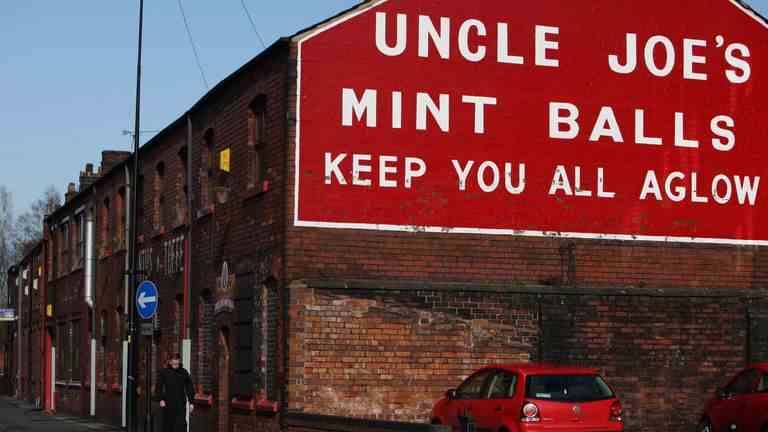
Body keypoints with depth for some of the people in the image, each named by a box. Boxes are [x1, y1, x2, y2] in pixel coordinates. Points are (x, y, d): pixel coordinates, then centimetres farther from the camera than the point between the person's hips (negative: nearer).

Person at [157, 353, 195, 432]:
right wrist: (161, 399, -13)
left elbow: (189, 388, 9)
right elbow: (159, 387, 0)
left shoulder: (184, 372, 4)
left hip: (181, 404, 0)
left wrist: (191, 402, 7)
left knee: (181, 424, -10)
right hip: (168, 404, 0)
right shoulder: (164, 372, 1)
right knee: (168, 425, 7)